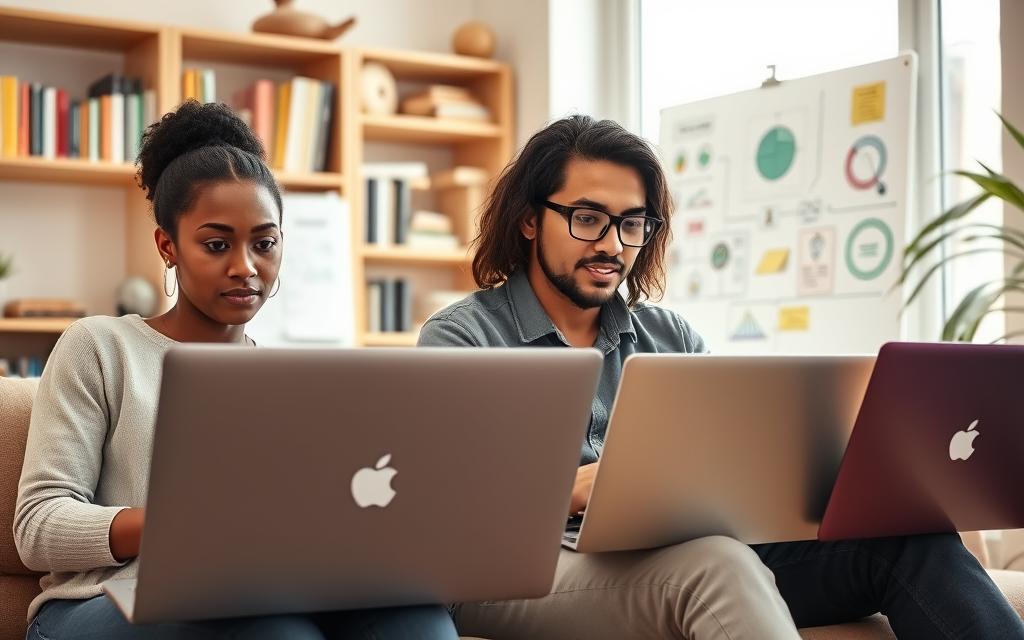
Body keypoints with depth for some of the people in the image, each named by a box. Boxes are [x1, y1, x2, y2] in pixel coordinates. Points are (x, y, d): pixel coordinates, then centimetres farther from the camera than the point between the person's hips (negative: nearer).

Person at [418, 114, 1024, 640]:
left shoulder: (671, 336, 19)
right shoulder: (460, 339, 5)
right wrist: (571, 489, -27)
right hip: (528, 576, -4)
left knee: (912, 538, -15)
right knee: (716, 564, -38)